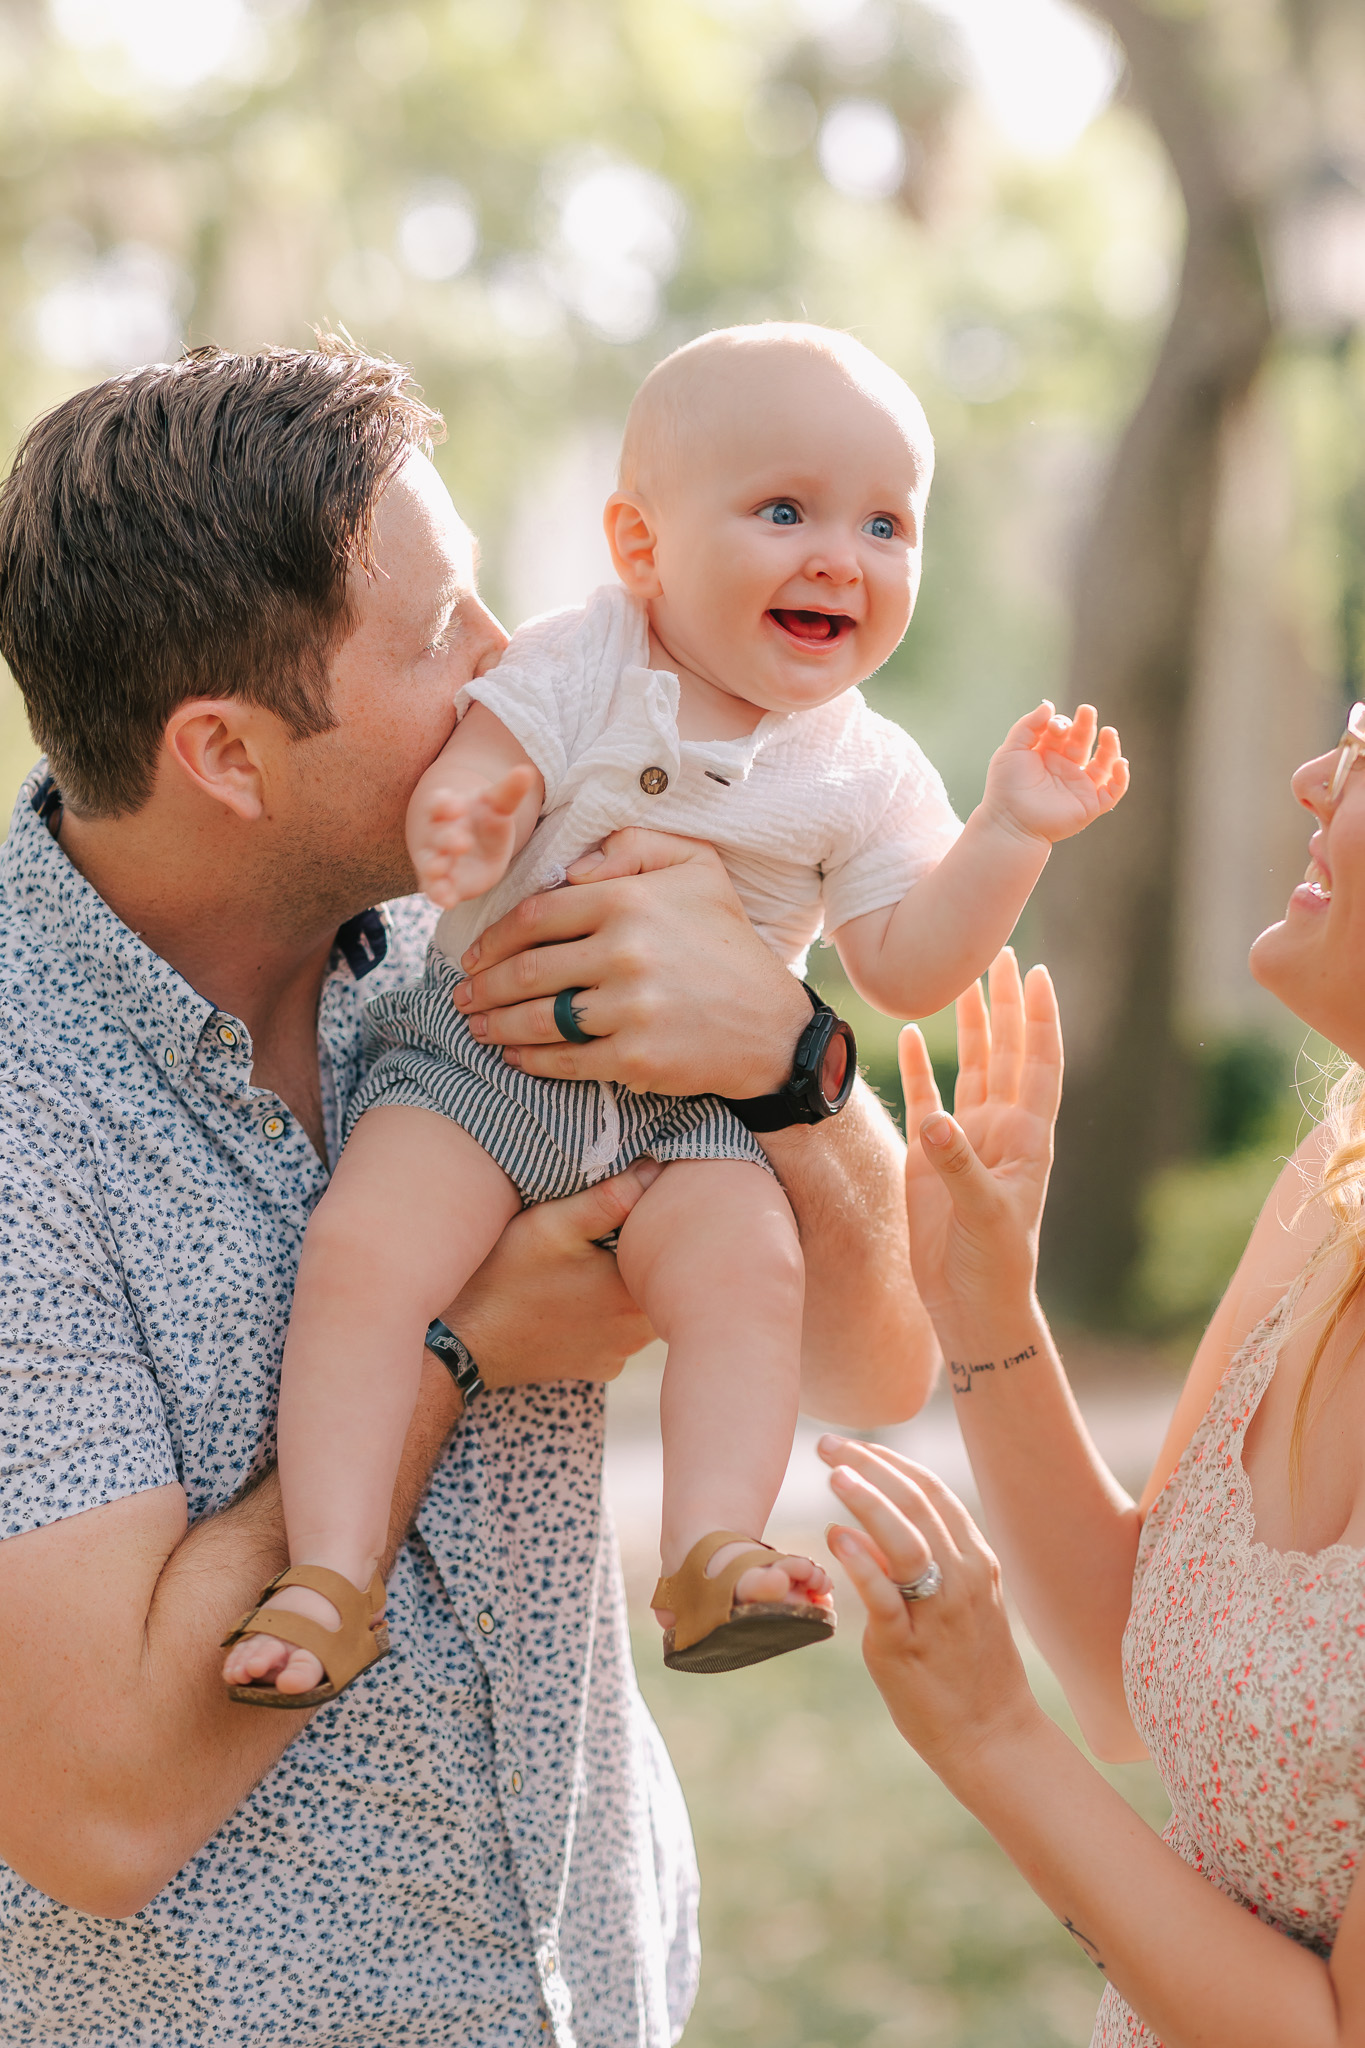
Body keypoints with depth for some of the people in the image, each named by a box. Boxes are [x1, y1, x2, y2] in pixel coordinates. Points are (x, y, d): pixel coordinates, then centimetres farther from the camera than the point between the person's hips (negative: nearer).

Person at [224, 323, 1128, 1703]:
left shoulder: (868, 777, 3)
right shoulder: (572, 675, -2)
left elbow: (906, 972, -1)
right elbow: (461, 786, -9)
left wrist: (1009, 837, -13)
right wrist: (454, 825, -33)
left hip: (693, 1112, 1)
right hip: (480, 1057, -1)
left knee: (749, 1270, -28)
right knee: (359, 1251, -22)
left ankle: (709, 1552, -27)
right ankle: (330, 1577, -19)